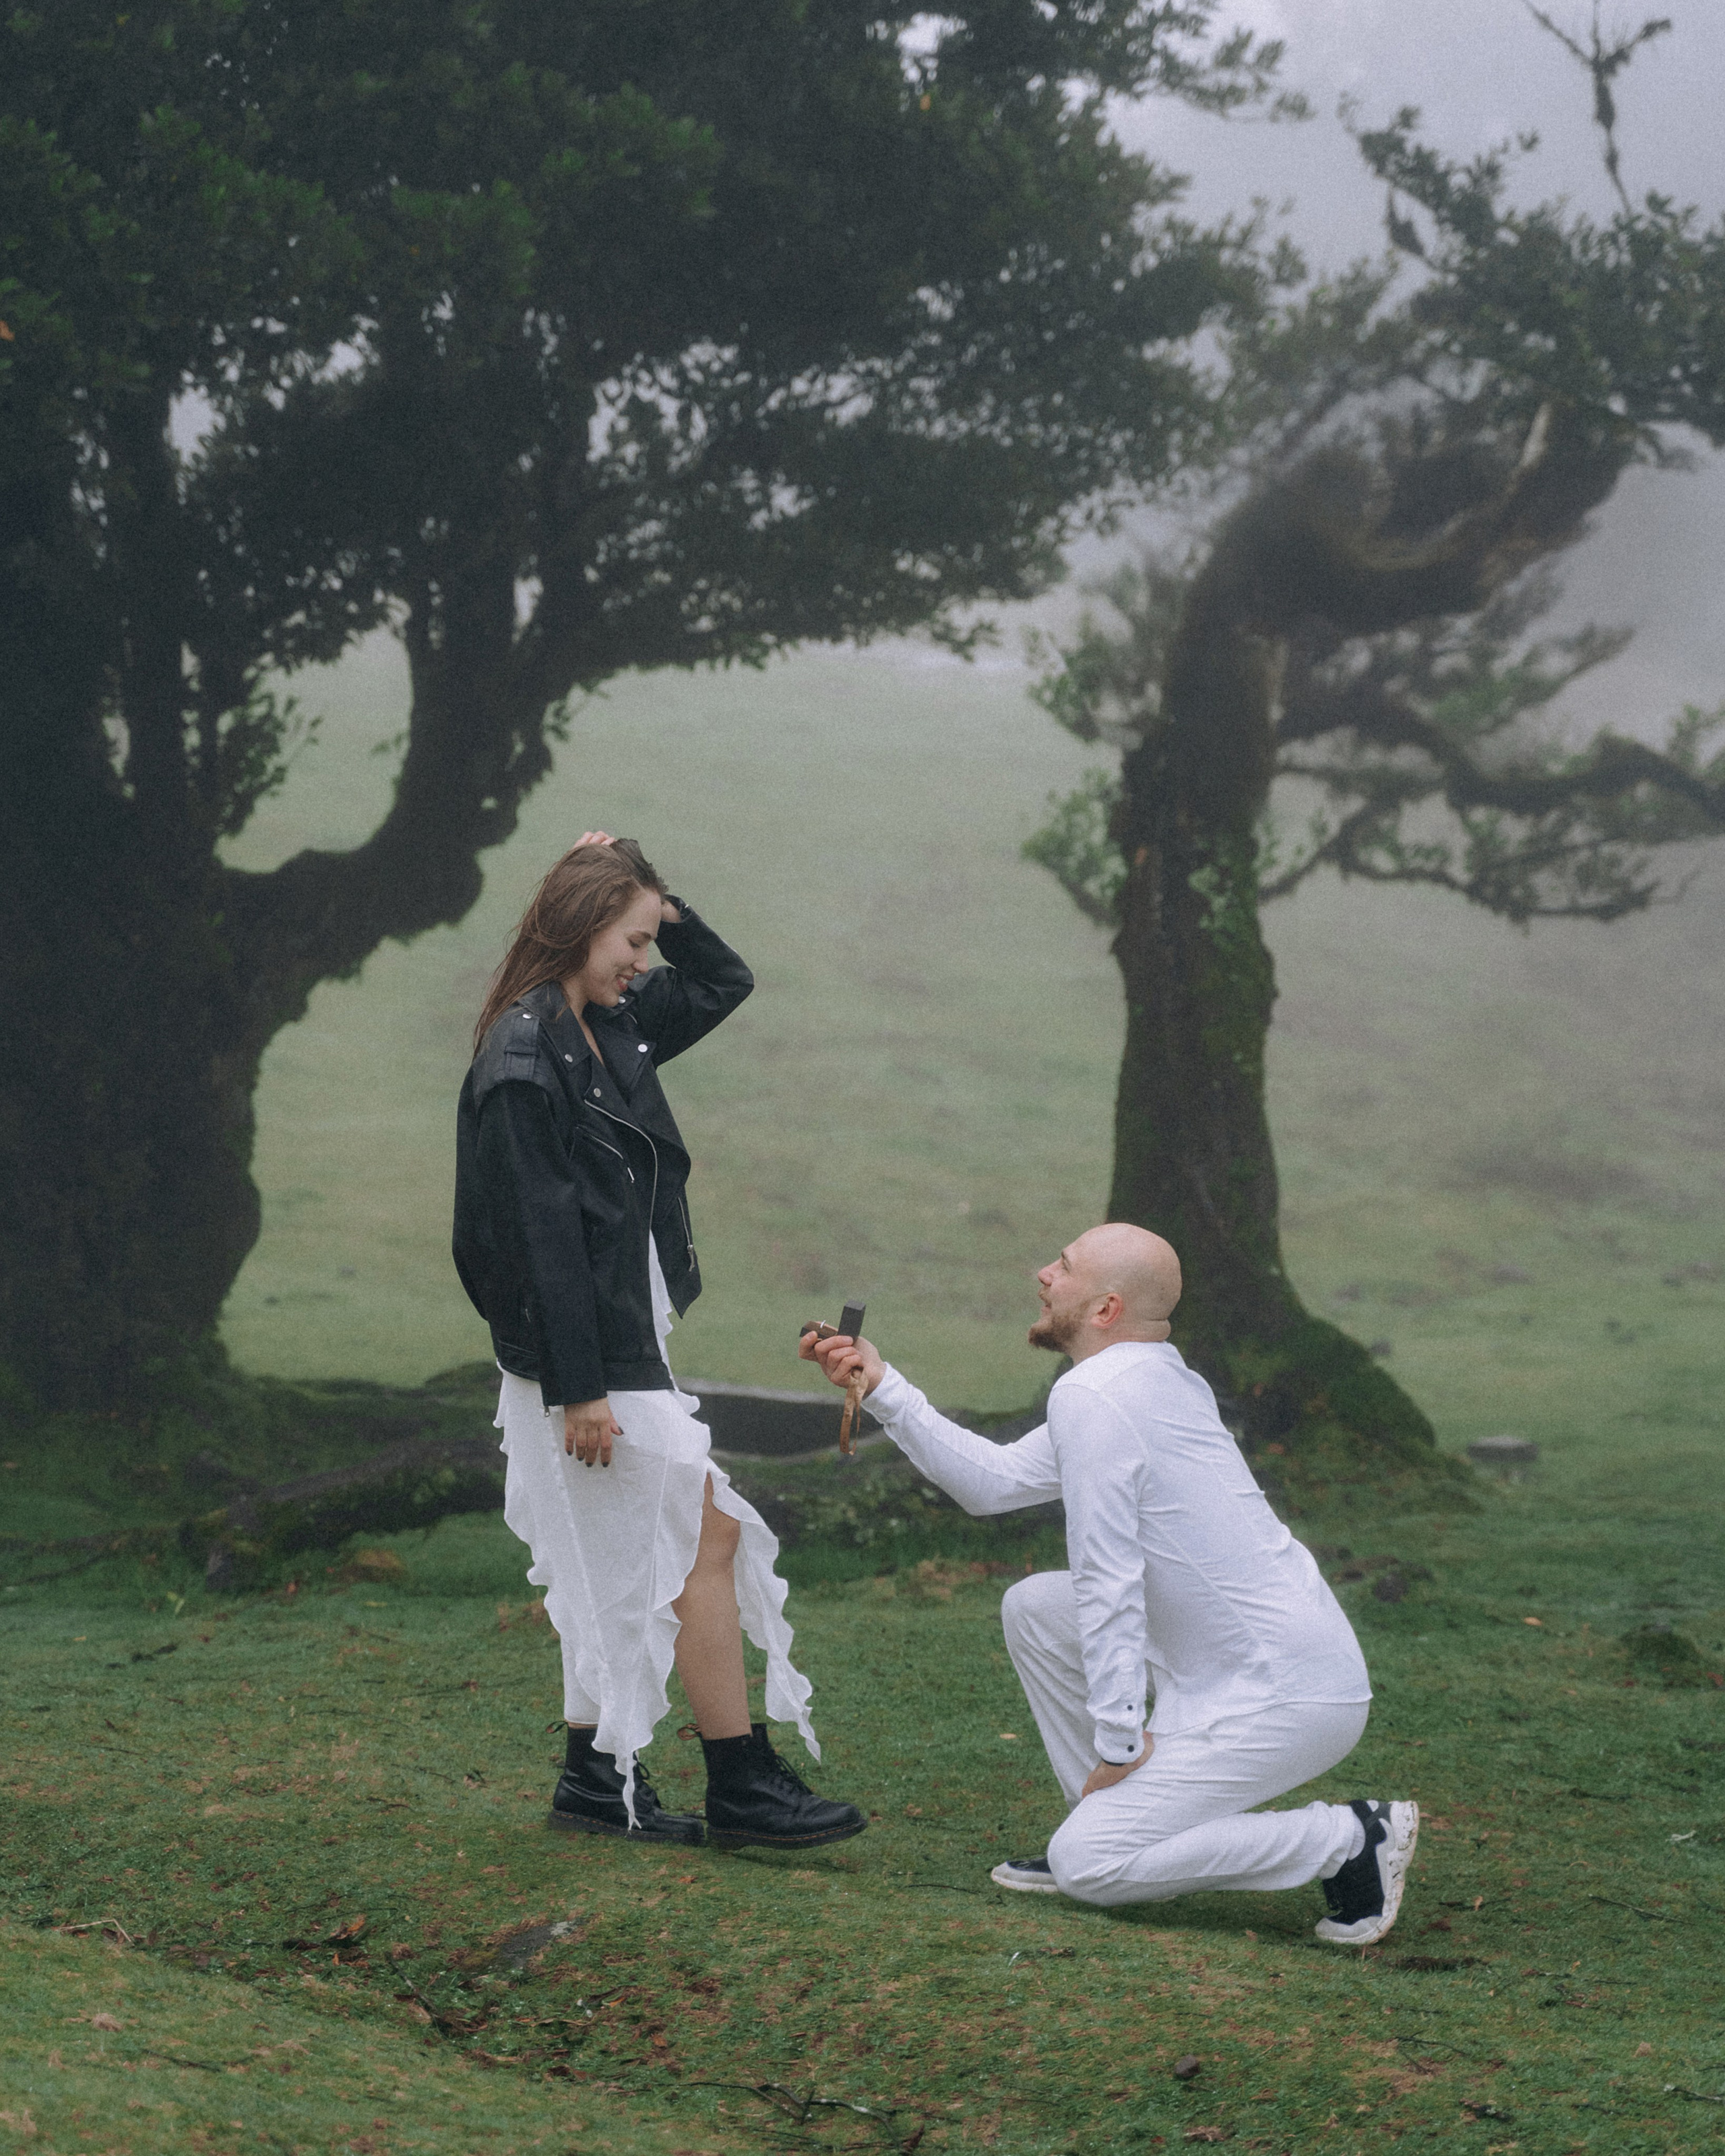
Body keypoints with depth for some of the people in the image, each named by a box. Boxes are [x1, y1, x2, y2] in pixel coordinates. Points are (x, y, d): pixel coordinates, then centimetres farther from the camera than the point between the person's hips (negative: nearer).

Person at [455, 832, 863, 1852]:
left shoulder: (610, 1029, 10)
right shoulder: (523, 1058, -17)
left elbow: (724, 982, 26)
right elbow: (540, 1231, -20)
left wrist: (660, 903, 8)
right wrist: (578, 1388, -22)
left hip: (626, 1338, 10)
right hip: (585, 1355, -10)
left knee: (629, 1565, 12)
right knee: (706, 1540, -6)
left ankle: (596, 1777, 19)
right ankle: (742, 1787, 0)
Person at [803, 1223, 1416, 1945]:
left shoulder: (1089, 1396, -16)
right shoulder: (1162, 1380, 13)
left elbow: (1109, 1583, -18)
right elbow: (993, 1482, 21)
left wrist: (1118, 1743, -14)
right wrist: (881, 1387, 20)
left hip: (1283, 1697, -10)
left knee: (1089, 1867, -10)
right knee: (1035, 1606, 14)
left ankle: (1348, 1839, -6)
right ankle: (1107, 1823, 19)